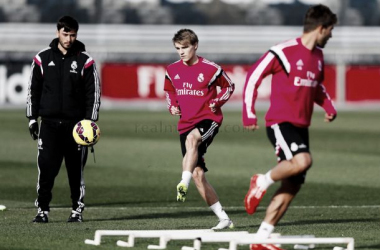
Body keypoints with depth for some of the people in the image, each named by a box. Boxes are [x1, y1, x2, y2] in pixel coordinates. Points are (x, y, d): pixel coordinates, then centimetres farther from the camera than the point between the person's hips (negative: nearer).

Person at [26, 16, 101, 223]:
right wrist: (32, 118, 5)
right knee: (46, 167, -8)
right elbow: (33, 89, 10)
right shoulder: (42, 58, 4)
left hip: (76, 124, 0)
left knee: (76, 169, 4)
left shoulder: (85, 60, 1)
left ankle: (77, 209, 15)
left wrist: (90, 121, -4)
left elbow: (94, 92, 3)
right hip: (49, 123, 0)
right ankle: (42, 209, -1)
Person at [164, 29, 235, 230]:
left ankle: (184, 184, -53)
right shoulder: (172, 70, 6)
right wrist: (172, 106, 5)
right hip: (186, 123, 5)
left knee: (191, 139, -41)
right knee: (197, 173, -1)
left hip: (208, 119, -5)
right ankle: (223, 218, 7)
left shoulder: (210, 69, -6)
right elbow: (169, 91, 24)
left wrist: (216, 102, -8)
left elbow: (229, 87, 8)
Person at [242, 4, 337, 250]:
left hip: (301, 127, 8)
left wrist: (329, 106, 12)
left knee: (292, 186, 4)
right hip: (280, 122, -8)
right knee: (303, 161, -33)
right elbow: (254, 76, -7)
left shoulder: (318, 56, 14)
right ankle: (262, 182, -7)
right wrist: (249, 114, -12)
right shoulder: (284, 52, -11)